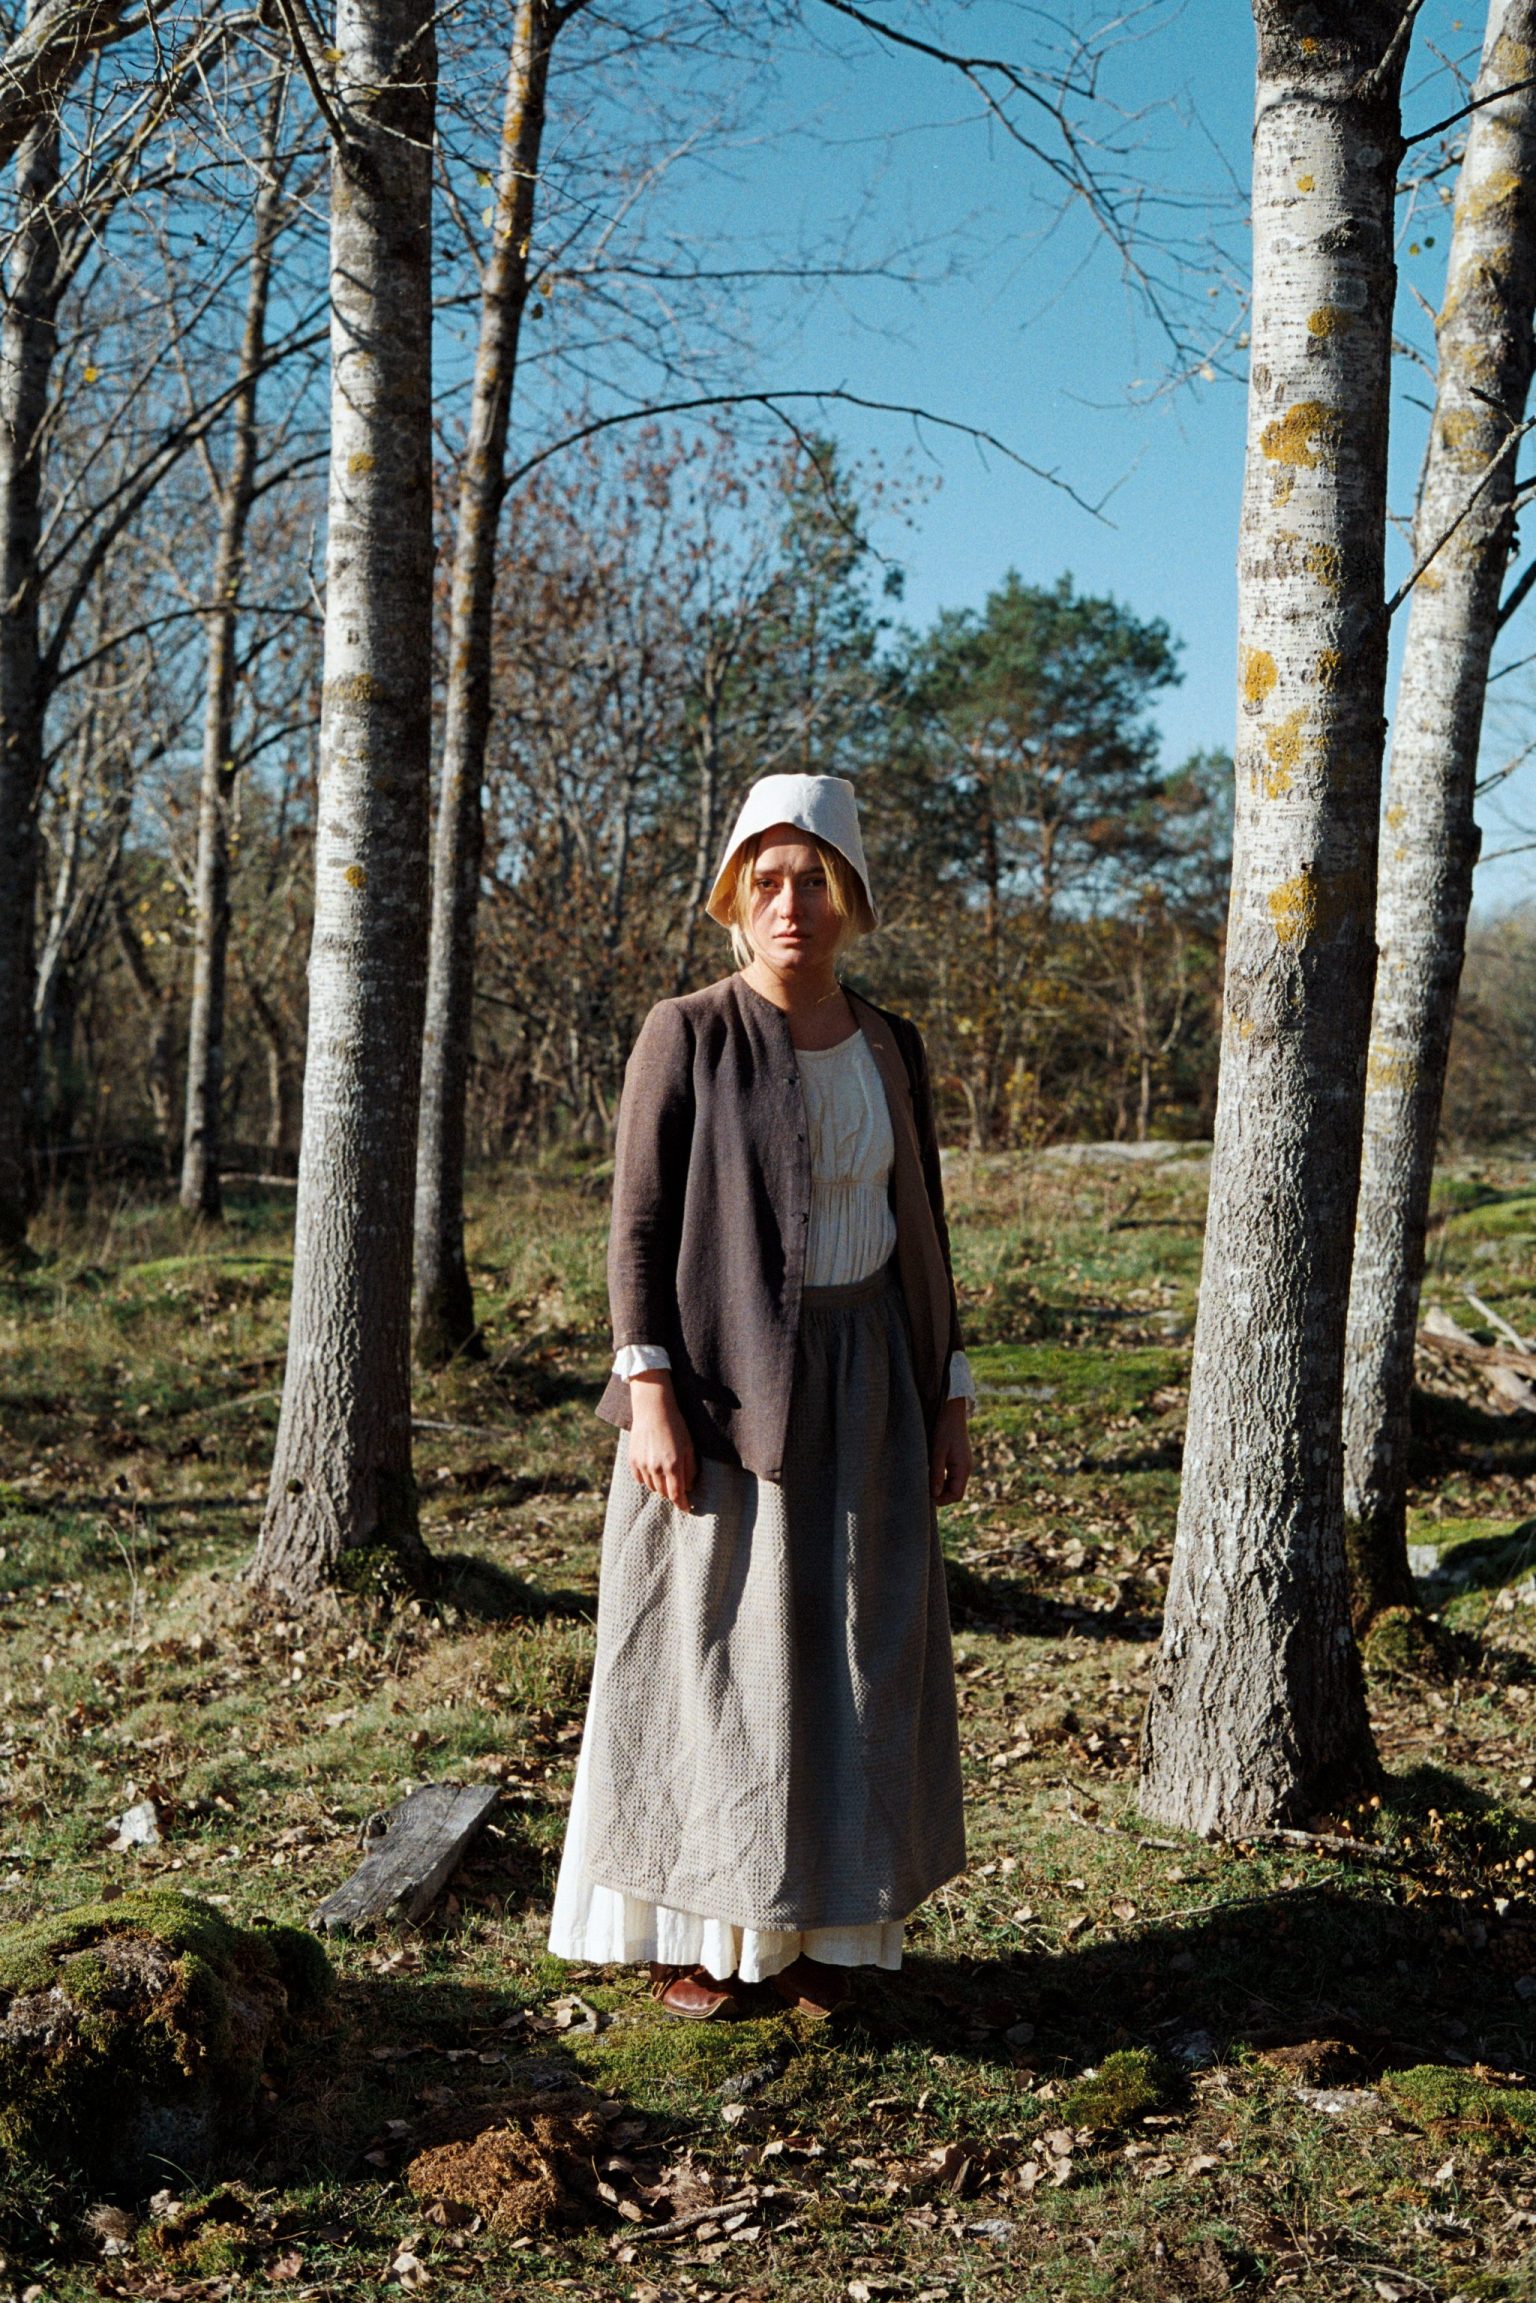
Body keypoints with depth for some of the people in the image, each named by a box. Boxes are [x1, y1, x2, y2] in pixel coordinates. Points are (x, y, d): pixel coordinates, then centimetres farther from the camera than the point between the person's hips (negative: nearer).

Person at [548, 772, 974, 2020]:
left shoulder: (891, 1047, 8)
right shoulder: (687, 1035, -6)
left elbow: (920, 1227, 12)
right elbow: (639, 1224, -8)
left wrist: (949, 1390, 8)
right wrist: (648, 1391, -17)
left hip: (862, 1387, 5)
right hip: (725, 1382, -4)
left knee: (851, 1656, 8)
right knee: (709, 1651, 2)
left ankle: (817, 1925, 20)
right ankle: (695, 1932, 15)